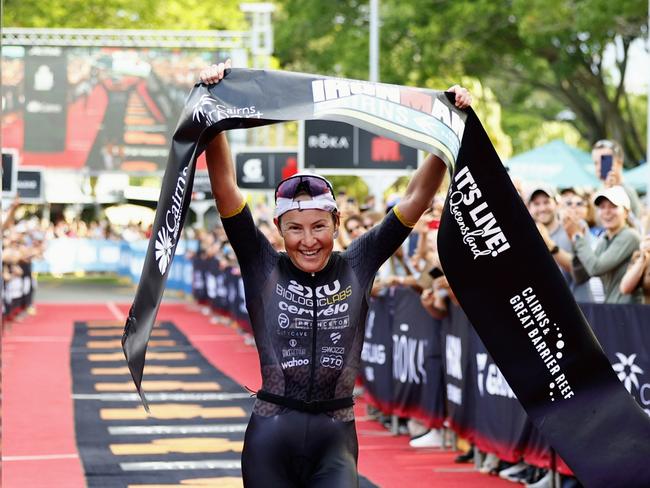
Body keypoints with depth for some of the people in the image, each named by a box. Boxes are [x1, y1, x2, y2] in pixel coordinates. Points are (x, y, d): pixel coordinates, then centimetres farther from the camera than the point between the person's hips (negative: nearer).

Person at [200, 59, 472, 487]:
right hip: (271, 438, 0)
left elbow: (417, 198, 1)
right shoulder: (263, 267, 1)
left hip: (335, 440, 0)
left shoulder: (357, 266, 4)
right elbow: (225, 186, -7)